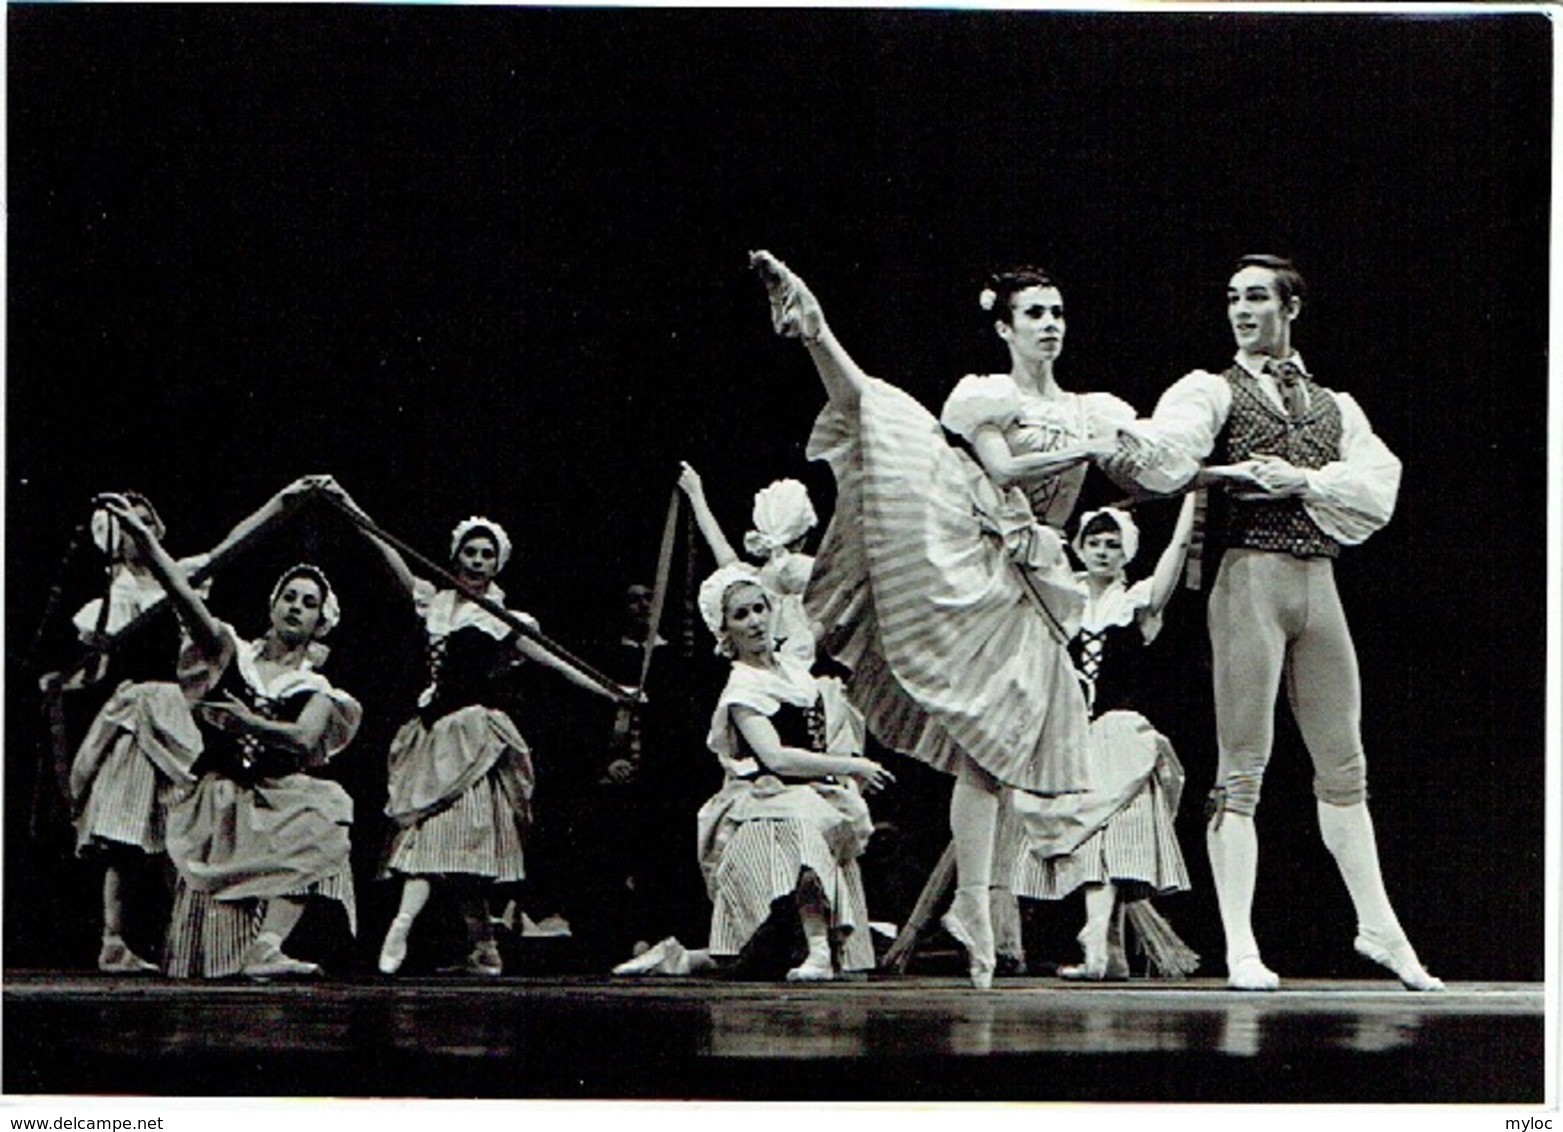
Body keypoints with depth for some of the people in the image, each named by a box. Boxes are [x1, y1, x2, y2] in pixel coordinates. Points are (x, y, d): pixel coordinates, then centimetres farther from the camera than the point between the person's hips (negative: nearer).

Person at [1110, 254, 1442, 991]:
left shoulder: (1335, 406, 19)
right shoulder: (1214, 391, 5)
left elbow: (1378, 484, 3)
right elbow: (1167, 450, -16)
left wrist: (1301, 481, -12)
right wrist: (1119, 435, -38)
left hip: (1318, 584, 4)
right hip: (1249, 576, -4)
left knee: (1343, 766, 11)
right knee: (1242, 770, -7)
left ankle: (1378, 927, 20)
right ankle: (1240, 949, -8)